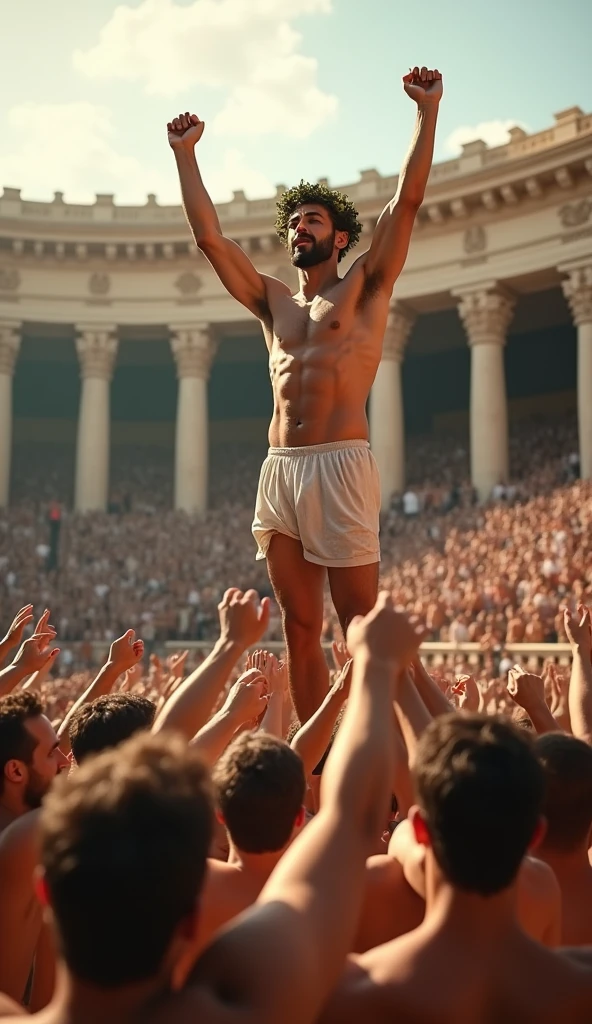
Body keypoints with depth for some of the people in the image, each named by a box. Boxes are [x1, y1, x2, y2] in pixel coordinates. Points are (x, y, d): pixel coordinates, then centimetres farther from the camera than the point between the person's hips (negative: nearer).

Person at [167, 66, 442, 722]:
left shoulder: (364, 287, 9)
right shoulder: (272, 301, 21)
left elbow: (408, 200, 1)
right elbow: (209, 237, 21)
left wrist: (428, 111, -1)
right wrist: (185, 155, 24)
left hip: (340, 466, -5)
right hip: (279, 470, 5)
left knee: (362, 626, -5)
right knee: (300, 630, 6)